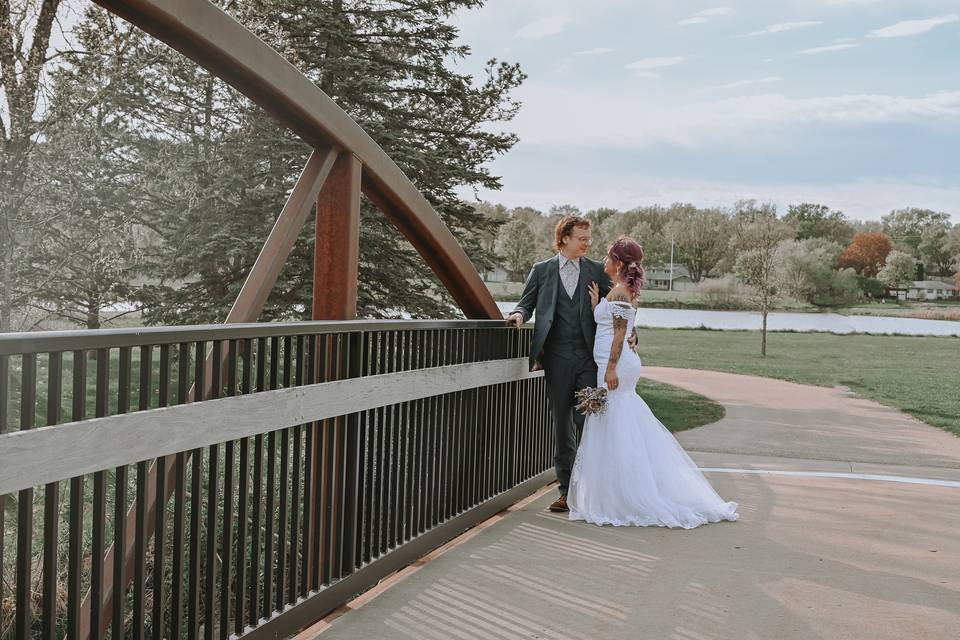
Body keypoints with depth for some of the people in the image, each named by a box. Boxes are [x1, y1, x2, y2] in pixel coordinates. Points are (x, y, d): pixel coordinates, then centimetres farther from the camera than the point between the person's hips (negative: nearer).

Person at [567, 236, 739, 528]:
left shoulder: (619, 291, -12)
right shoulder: (623, 291, 17)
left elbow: (619, 333, -18)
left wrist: (611, 369, -20)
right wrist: (595, 303, 10)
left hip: (614, 364, -10)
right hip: (613, 363, 10)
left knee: (614, 430, -5)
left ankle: (622, 499, 1)